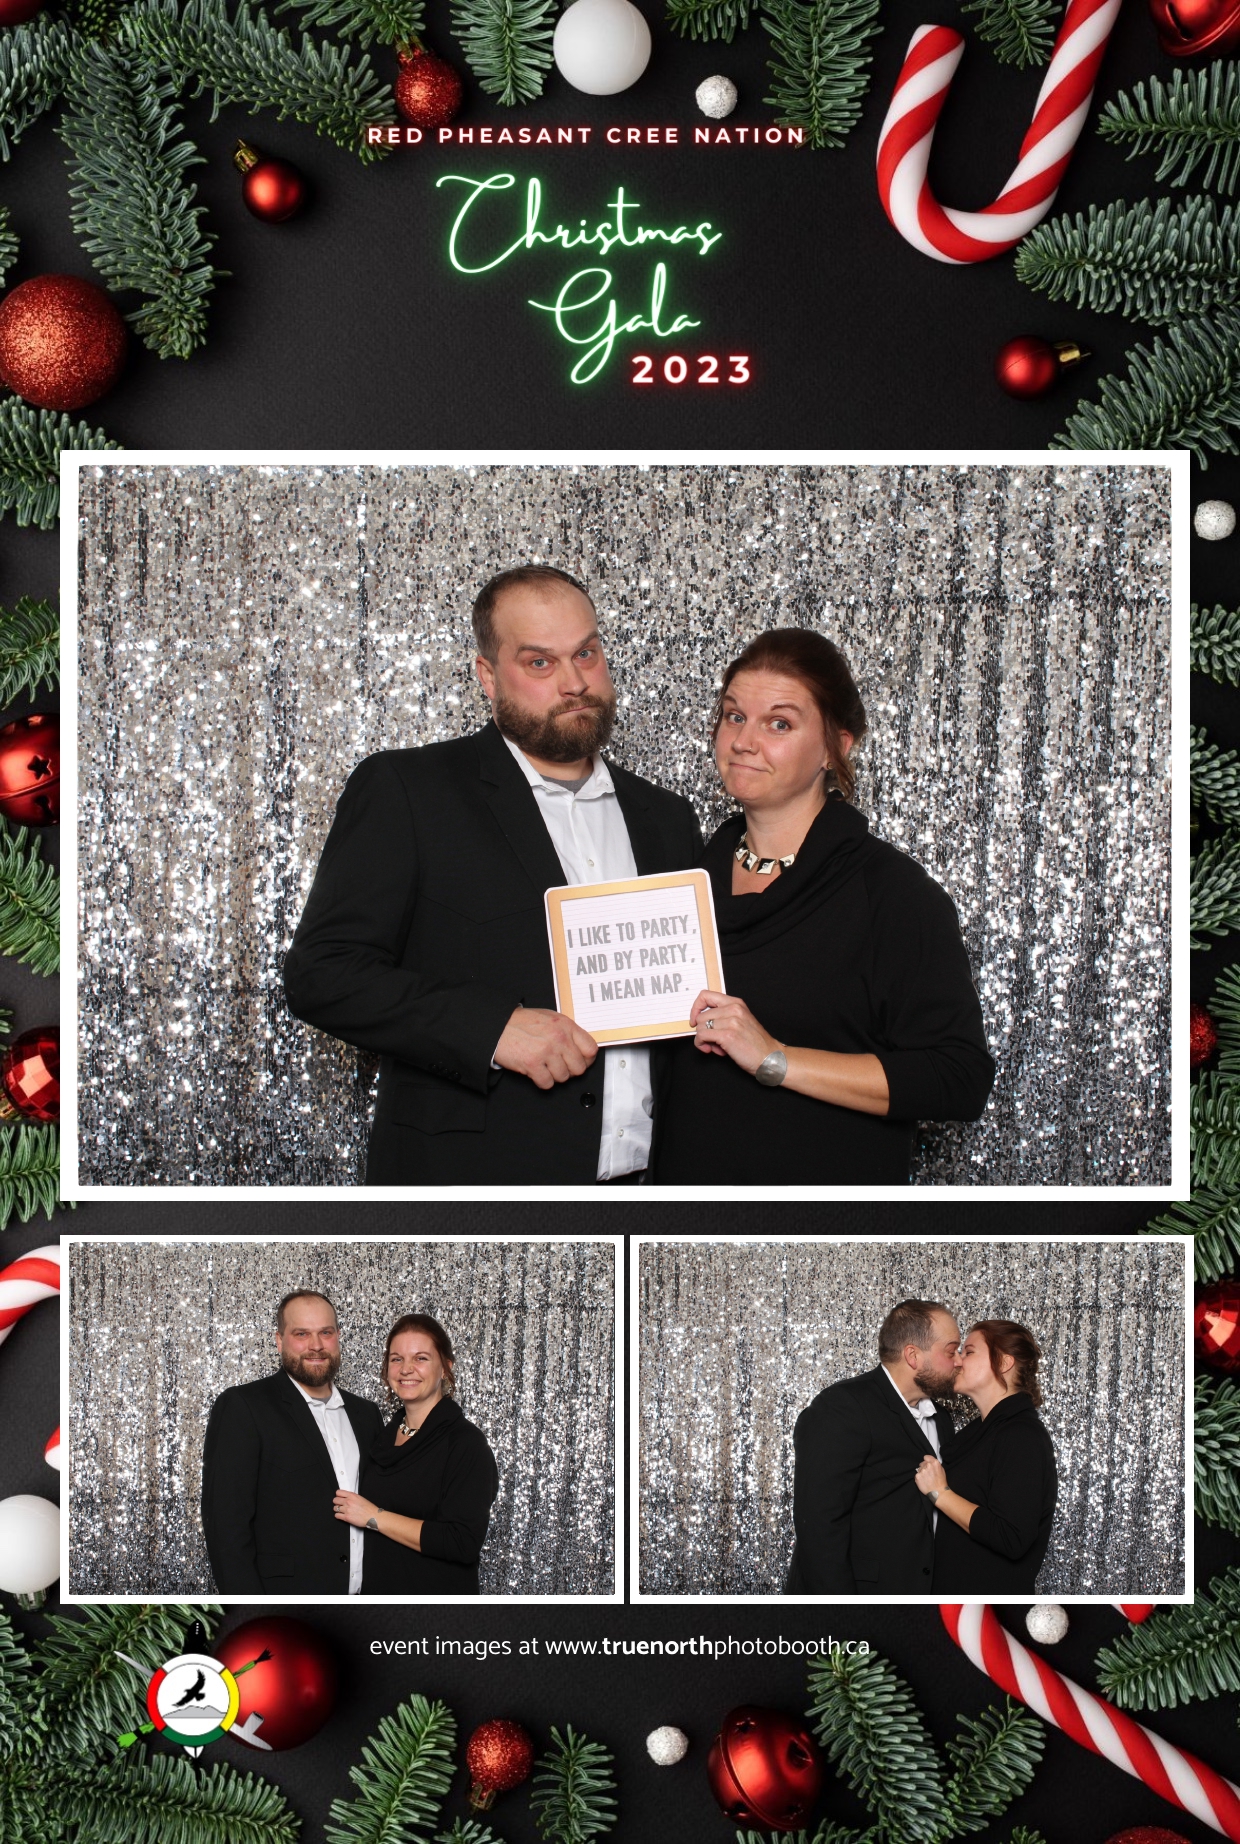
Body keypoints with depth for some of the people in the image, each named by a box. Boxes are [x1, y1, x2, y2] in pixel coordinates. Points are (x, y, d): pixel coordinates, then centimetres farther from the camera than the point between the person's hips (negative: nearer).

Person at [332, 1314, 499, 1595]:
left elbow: (464, 1542, -24)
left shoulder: (466, 1442, -14)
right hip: (376, 1593, 6)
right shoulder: (382, 1439, 6)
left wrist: (375, 1517, -20)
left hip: (438, 1595, -6)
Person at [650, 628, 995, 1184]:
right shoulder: (696, 869, 2)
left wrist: (774, 1058, -24)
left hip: (833, 1182, -5)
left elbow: (960, 1081, -21)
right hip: (684, 1177, 5)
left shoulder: (893, 889, -14)